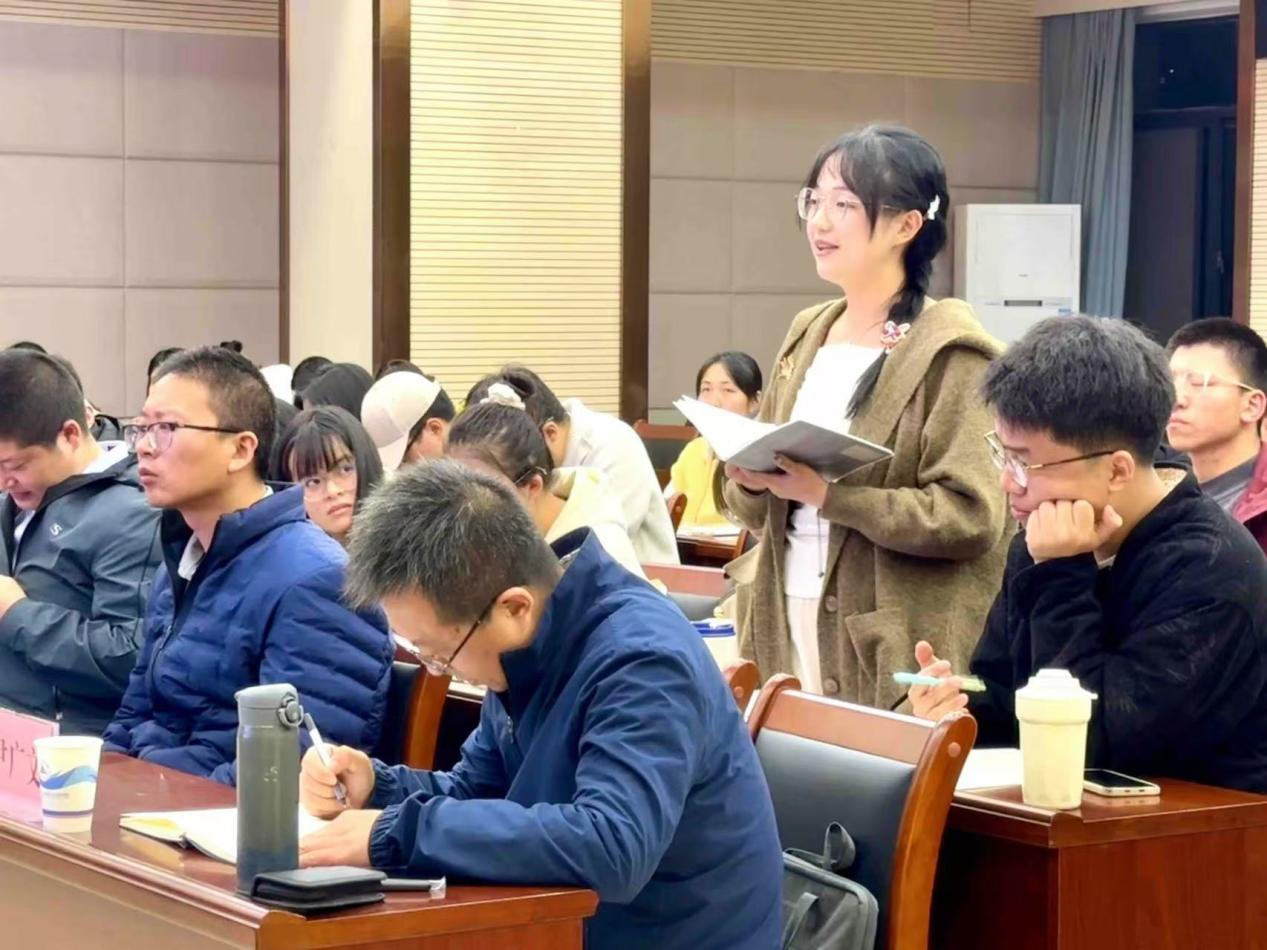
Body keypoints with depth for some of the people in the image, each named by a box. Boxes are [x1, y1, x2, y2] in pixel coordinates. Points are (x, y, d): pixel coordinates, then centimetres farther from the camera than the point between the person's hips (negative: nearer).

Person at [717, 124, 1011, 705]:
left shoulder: (951, 353, -8)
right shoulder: (806, 336, 12)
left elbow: (972, 516, -18)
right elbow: (755, 511, 17)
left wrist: (827, 494, -21)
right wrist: (749, 481, -6)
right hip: (786, 631, 6)